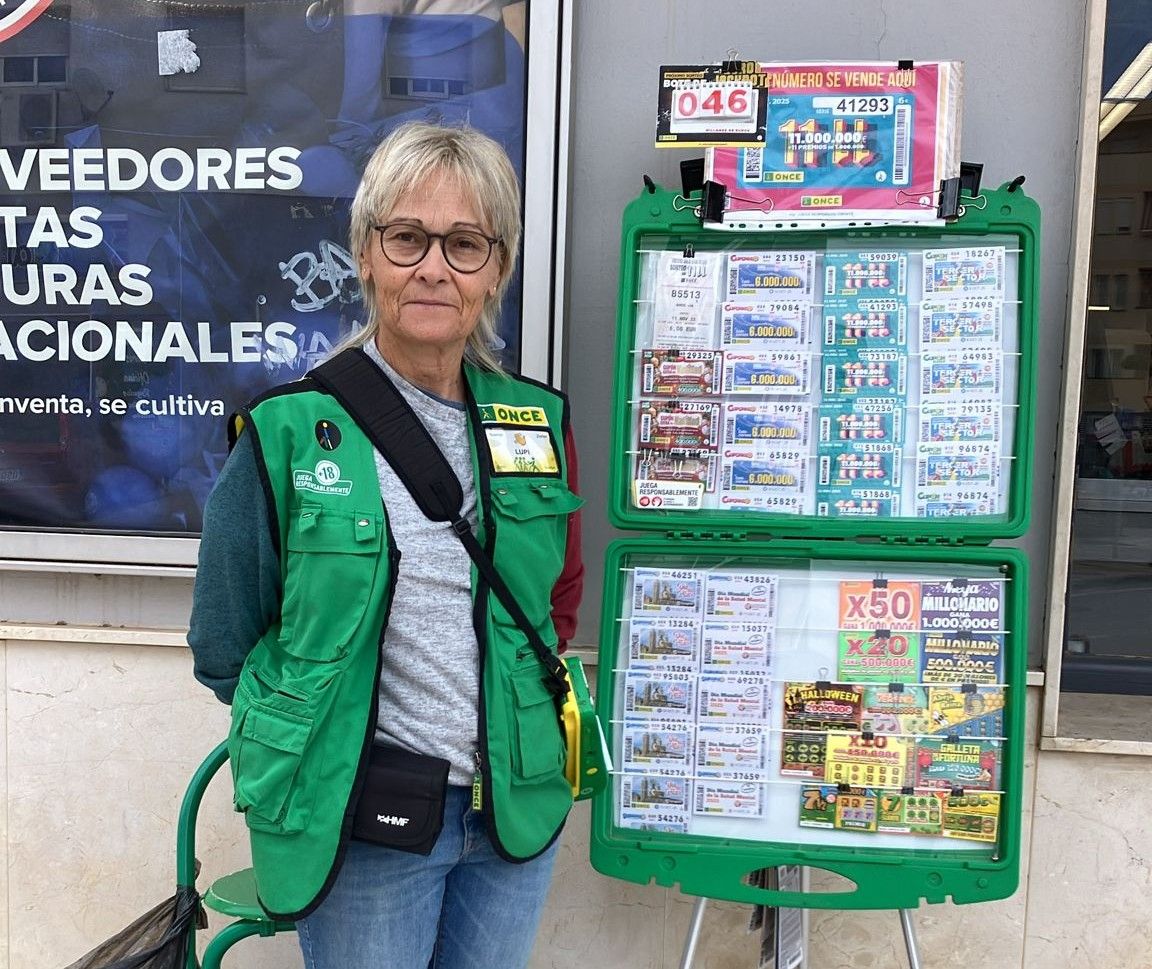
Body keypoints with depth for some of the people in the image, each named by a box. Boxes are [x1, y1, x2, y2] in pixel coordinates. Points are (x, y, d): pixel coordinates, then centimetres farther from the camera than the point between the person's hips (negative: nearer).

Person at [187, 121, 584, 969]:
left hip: (519, 809, 4)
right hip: (361, 825, -3)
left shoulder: (540, 424, -2)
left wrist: (505, 707, 4)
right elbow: (224, 651, -3)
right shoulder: (287, 435, -12)